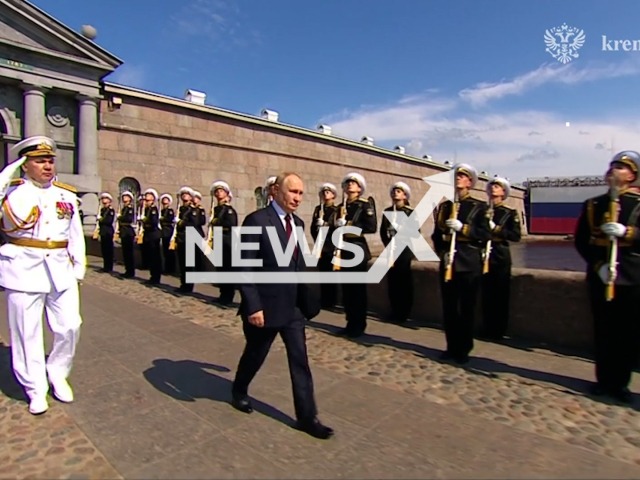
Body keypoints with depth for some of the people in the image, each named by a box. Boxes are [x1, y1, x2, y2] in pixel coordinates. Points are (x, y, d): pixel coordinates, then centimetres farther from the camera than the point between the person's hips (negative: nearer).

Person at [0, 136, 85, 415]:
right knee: (27, 332, 7)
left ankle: (58, 375, 28)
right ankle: (36, 389, 22)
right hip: (24, 269, -2)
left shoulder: (67, 195, 8)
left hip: (61, 269, 3)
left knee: (69, 326, 4)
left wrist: (79, 268, 9)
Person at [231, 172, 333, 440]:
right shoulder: (257, 221, -16)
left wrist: (304, 298, 13)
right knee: (255, 355, 17)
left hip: (293, 306, 6)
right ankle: (239, 391, 46)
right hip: (265, 306, -6)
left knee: (300, 361, 8)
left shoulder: (298, 223, 7)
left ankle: (307, 416, 21)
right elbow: (244, 267, -18)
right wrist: (253, 306, -21)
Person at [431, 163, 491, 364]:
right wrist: (442, 253, -7)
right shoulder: (444, 206, 13)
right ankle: (452, 347, 19)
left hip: (469, 263, -3)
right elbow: (436, 235, 10)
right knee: (449, 307, 6)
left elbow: (486, 234, -7)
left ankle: (464, 349, 15)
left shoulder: (479, 207, 3)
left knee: (467, 307, 3)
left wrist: (462, 228, -19)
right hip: (447, 263, 3)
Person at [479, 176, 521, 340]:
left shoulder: (510, 213, 2)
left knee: (501, 294, 2)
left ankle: (498, 330, 13)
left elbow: (516, 235, -8)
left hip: (501, 256, -2)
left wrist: (495, 228, -16)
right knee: (486, 293, 6)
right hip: (484, 255, 2)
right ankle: (487, 329, 17)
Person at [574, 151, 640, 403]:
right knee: (603, 330, 6)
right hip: (599, 275, 1)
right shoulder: (592, 205, 7)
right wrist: (598, 264, -10)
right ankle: (604, 379, 19)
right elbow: (580, 241, 3)